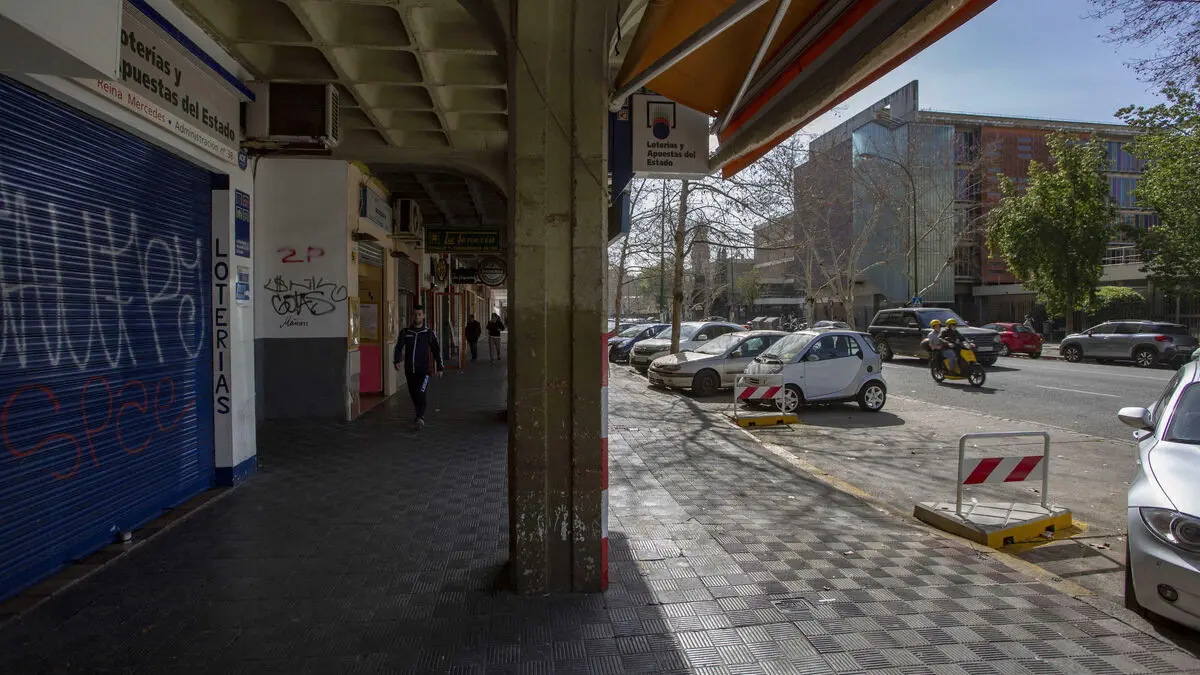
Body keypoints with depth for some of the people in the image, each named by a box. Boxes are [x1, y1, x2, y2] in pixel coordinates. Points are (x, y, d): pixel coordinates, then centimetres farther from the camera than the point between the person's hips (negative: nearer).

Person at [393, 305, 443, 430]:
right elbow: (398, 348, 1)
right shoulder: (405, 333, 6)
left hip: (424, 370, -3)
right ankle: (420, 416, 29)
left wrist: (439, 367, 5)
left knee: (422, 394, -18)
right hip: (409, 370, 3)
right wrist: (396, 361, -17)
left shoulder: (429, 333, 2)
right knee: (413, 394, 12)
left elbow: (436, 351, 7)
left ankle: (420, 418, -19)